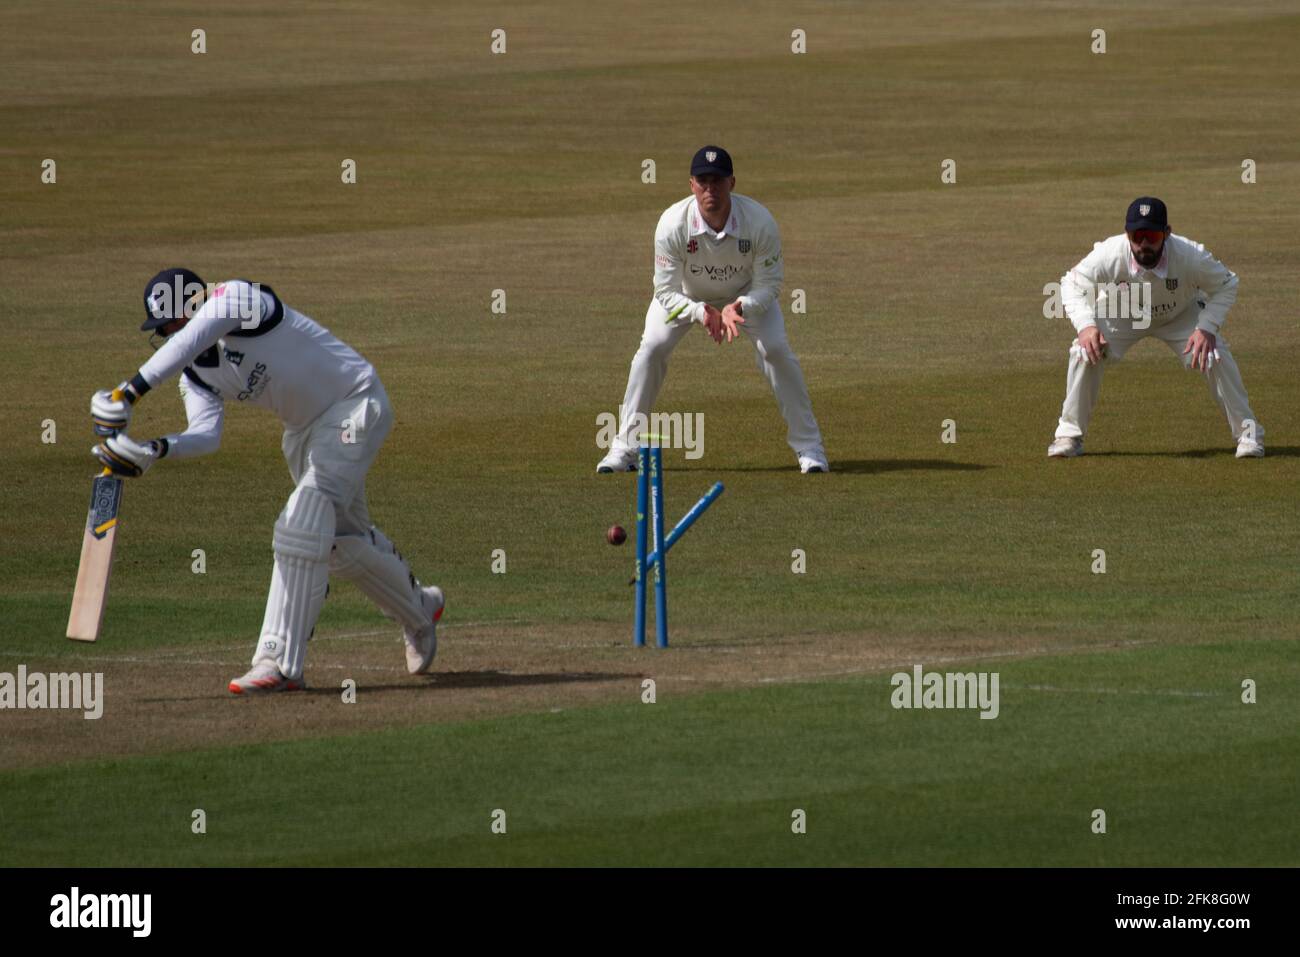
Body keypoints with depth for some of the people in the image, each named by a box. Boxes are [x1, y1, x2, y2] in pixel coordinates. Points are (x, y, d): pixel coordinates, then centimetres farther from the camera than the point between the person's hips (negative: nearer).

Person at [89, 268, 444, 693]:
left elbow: (193, 338, -43)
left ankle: (279, 662, -26)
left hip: (356, 406, -9)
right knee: (342, 541, 17)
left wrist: (130, 391, -52)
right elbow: (206, 435, -15)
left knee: (302, 526, -22)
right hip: (304, 430, 9)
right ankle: (419, 610, 44)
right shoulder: (195, 372, -1)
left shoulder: (236, 297, -23)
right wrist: (158, 449, -35)